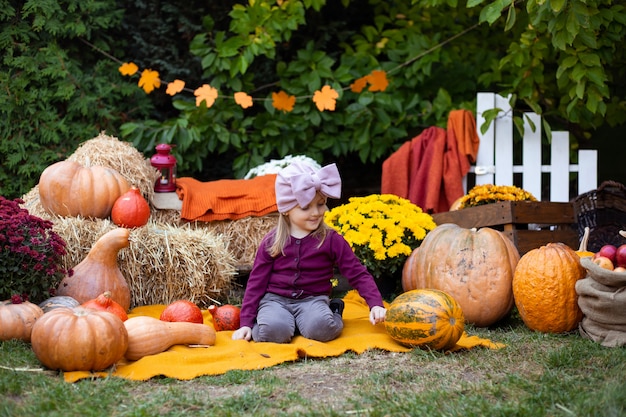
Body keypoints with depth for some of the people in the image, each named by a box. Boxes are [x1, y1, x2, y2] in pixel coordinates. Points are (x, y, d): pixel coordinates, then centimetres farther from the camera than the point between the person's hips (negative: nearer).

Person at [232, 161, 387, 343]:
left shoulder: (331, 240, -1)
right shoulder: (271, 242, 1)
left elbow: (358, 274, -1)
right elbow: (256, 282, 4)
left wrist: (376, 304, -17)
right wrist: (246, 323, -2)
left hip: (313, 300, 0)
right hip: (275, 300, 0)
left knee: (320, 328, -34)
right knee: (273, 330, -34)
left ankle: (334, 313, -1)